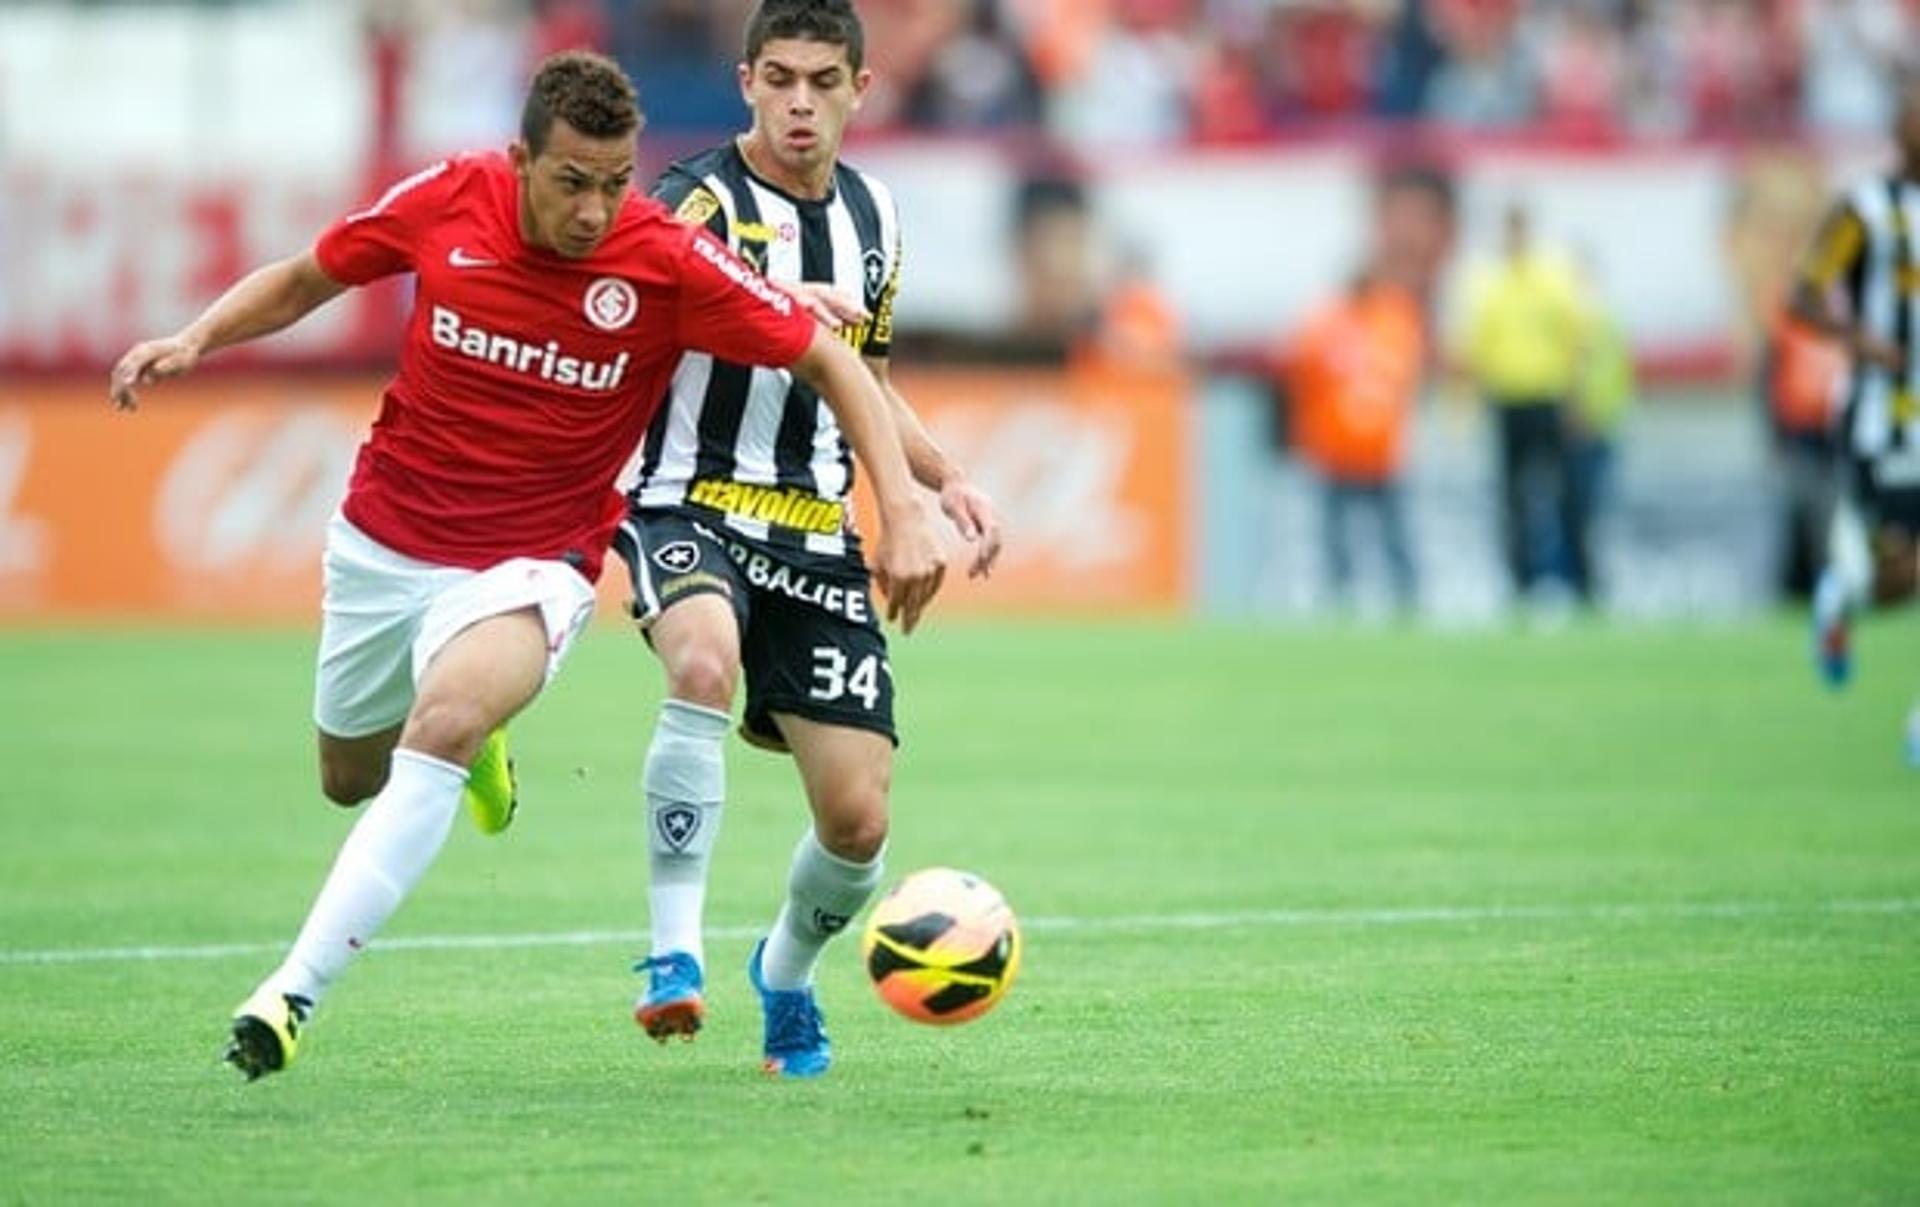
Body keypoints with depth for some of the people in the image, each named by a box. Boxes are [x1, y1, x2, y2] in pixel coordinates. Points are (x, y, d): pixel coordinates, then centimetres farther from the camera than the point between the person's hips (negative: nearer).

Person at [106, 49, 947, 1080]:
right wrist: (194, 341, -11)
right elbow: (307, 278, 5)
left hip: (528, 565, -4)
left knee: (442, 730, -32)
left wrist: (902, 510, -18)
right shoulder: (446, 201, -13)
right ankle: (469, 737, 57)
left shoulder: (669, 263, -19)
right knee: (349, 776, 20)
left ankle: (294, 990, -30)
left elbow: (829, 362, -10)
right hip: (384, 537, 4)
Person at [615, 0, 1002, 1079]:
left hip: (817, 536, 5)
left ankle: (786, 973, 32)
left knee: (858, 820, -2)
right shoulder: (698, 205, -10)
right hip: (693, 511, -5)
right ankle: (676, 956, -31)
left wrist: (946, 481, 12)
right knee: (706, 662, -40)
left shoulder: (872, 216, 11)